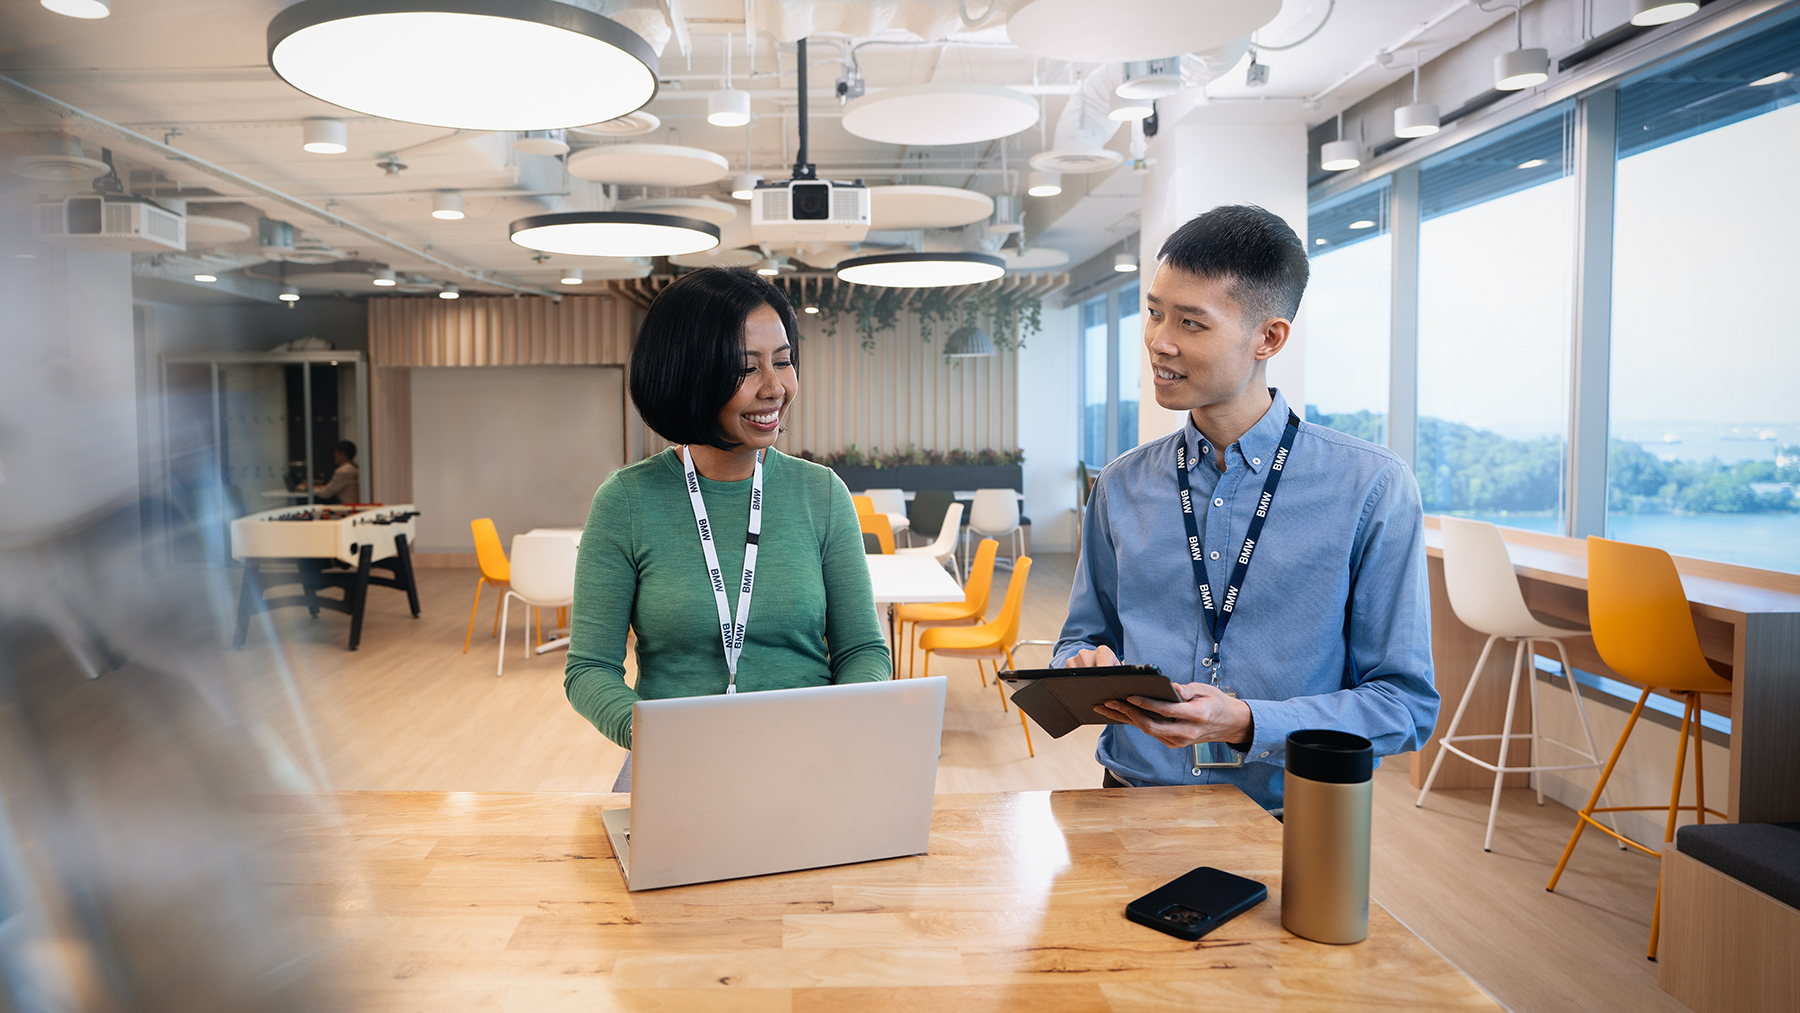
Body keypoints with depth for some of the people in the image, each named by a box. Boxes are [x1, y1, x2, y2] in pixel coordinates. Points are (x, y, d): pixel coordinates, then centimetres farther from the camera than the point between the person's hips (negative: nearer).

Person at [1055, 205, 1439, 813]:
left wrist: (1247, 724, -17)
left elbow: (1407, 703, -4)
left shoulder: (1374, 490, -4)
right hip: (1134, 810, 2)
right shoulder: (1123, 487, 8)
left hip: (1288, 824, -2)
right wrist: (1087, 668, -5)